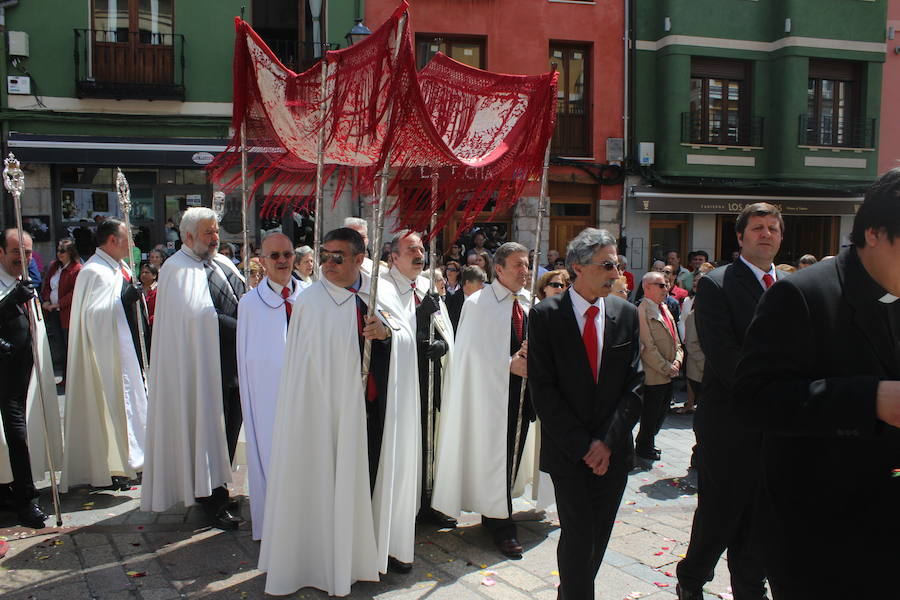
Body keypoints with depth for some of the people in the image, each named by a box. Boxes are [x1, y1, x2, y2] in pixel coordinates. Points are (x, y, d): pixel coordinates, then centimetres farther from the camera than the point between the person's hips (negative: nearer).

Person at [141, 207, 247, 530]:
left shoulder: (222, 263, 15)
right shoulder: (177, 269, -10)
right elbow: (198, 315, -21)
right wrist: (242, 330, -17)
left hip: (234, 362, 8)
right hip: (204, 367, -8)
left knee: (229, 428, 14)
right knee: (208, 430, 1)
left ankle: (218, 489, 28)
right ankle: (211, 499, 13)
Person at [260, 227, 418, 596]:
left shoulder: (382, 292, 5)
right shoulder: (310, 302, -6)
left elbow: (409, 337, 6)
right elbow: (300, 363, -6)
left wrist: (388, 331, -15)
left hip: (378, 408, 4)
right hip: (330, 408, -4)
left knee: (375, 477, 13)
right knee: (334, 482, 3)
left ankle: (371, 547, 32)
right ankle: (335, 561, 20)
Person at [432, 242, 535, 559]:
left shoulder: (531, 303, 9)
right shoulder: (478, 303, -7)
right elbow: (472, 350, -10)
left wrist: (532, 352, -9)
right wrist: (509, 363, -17)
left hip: (524, 388, 6)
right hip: (492, 390, -6)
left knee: (514, 453, 12)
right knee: (494, 454, -2)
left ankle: (494, 513, 29)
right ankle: (502, 526, 9)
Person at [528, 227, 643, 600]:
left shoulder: (626, 314, 4)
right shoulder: (545, 315, -6)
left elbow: (635, 385, 2)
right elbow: (542, 389, -9)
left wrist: (608, 442, -8)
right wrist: (583, 445, -12)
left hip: (613, 451, 3)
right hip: (568, 451, -3)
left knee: (598, 538, 11)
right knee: (578, 536, -5)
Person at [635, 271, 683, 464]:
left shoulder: (664, 309, 12)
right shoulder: (642, 312, -17)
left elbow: (675, 340, 15)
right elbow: (647, 348, -20)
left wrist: (677, 361, -1)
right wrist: (667, 368, -15)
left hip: (668, 375, 9)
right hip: (653, 376, -9)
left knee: (661, 414, 18)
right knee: (650, 417, 4)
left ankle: (646, 444, 34)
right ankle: (644, 450, 21)